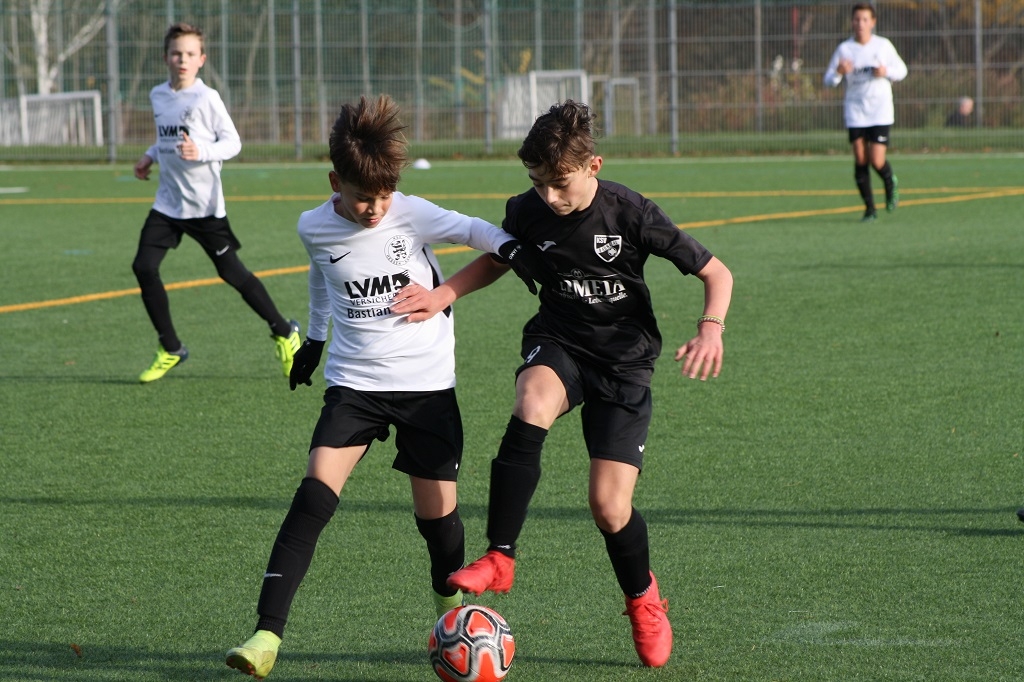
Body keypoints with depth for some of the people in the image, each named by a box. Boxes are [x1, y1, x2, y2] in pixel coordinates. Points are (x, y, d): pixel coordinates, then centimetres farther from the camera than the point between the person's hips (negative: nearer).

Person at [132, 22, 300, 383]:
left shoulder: (206, 98, -11)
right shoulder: (158, 96, 7)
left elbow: (233, 142, -9)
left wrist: (201, 153, -24)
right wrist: (150, 156, 9)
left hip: (204, 203, -6)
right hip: (168, 201, 6)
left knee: (231, 272, 0)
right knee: (144, 266, -6)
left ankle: (284, 333, 19)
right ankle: (170, 349, 7)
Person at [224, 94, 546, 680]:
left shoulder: (413, 215, -10)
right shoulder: (316, 228, -2)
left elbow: (472, 230, -3)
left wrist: (514, 252, -22)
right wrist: (315, 337, 31)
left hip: (428, 382, -1)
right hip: (355, 381, 1)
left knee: (437, 511, 0)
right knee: (316, 493, -17)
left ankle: (451, 604, 33)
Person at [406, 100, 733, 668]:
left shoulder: (631, 215, -17)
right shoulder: (527, 212, -7)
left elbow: (716, 273, -8)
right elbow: (497, 259, 16)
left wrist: (711, 328, -27)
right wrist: (443, 295, -1)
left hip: (624, 359, -2)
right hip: (558, 343, 2)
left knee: (609, 508, -9)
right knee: (531, 408, -36)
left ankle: (643, 599, 24)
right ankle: (499, 559, -28)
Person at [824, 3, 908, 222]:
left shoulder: (883, 45, 3)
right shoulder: (844, 49, 2)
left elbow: (901, 70, 12)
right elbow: (828, 81, 2)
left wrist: (886, 72, -10)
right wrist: (838, 72, -21)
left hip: (881, 112, -1)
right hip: (855, 111, 1)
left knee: (877, 162, -10)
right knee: (860, 160, -5)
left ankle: (890, 182, 25)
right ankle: (869, 208, 8)